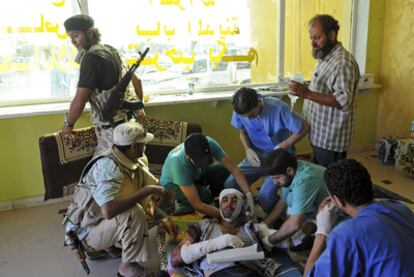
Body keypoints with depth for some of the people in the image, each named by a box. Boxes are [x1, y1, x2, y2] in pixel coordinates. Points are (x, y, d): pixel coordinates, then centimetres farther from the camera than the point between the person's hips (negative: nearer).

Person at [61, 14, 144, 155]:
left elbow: (79, 100, -13)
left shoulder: (92, 58, -14)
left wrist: (68, 124, 3)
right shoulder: (109, 50, 15)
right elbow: (136, 80, 22)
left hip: (115, 127, -9)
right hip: (130, 119, 9)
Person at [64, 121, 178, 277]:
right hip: (89, 230, -8)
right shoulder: (108, 166, -30)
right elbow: (108, 210, -43)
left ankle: (109, 246, 10)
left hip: (112, 222, 8)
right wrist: (147, 190, -35)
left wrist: (162, 218, -9)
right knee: (134, 213, -31)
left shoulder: (134, 162, -4)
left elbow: (143, 198, 6)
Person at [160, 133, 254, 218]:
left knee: (226, 170, -22)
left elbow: (234, 169, -26)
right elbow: (198, 205, -39)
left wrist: (248, 194, -38)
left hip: (196, 174, 5)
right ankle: (186, 203, -1)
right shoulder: (178, 162, -42)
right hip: (172, 183, -4)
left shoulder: (209, 143, -32)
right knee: (204, 196, -33)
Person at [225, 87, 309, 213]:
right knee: (230, 185, -13)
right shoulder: (240, 110, -13)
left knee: (265, 195, -24)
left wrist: (280, 148, -19)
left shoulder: (278, 108, -26)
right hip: (257, 155, 5)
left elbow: (304, 128, -16)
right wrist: (248, 149, -11)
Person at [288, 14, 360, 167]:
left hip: (331, 138, -9)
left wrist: (308, 94, -35)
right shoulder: (325, 58, 13)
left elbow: (343, 100, -29)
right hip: (319, 133, 10)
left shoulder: (343, 62, -19)